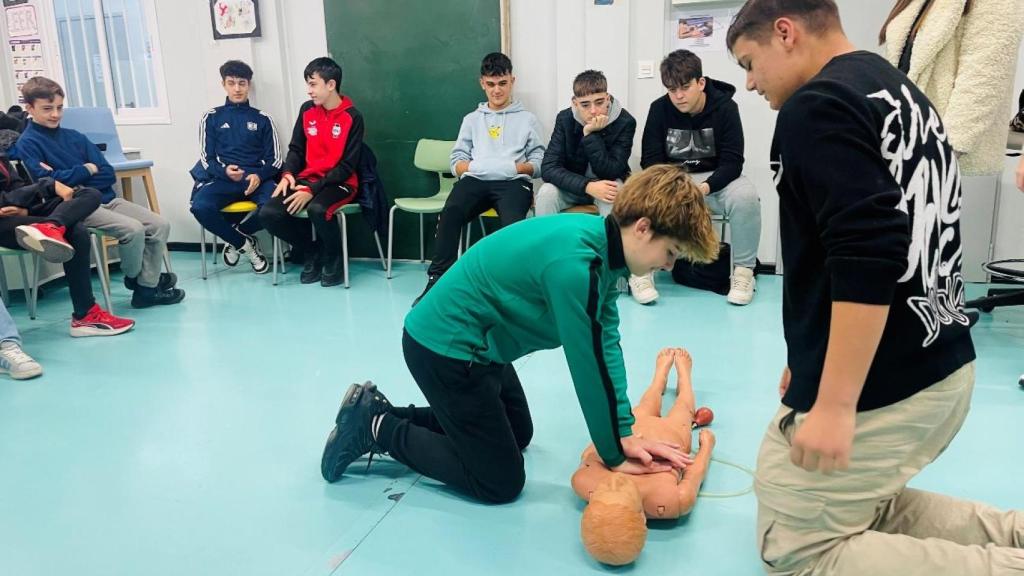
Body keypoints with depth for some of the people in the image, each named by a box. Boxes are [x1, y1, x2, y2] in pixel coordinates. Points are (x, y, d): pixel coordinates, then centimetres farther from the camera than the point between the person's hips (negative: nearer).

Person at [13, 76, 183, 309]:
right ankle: (133, 277, 0)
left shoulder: (74, 137, 17)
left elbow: (108, 174, 8)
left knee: (160, 225, -11)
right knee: (133, 229, -28)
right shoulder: (27, 144, 1)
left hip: (107, 199, 6)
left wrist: (70, 178, -7)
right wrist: (86, 170, -3)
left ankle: (147, 287, -6)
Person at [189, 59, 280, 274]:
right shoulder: (212, 118, 15)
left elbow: (274, 159, 9)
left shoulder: (262, 119, 16)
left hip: (256, 179, 0)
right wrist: (225, 171, -15)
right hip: (223, 180, 0)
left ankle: (235, 237, -3)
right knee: (200, 207, -32)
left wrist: (259, 175, -13)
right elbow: (207, 158, 9)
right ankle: (246, 244, -6)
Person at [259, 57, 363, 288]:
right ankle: (311, 251, 8)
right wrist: (288, 174, -9)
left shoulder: (352, 117, -10)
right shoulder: (307, 110, 6)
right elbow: (296, 148, 13)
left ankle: (333, 259, -8)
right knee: (269, 213, -17)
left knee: (317, 209, -38)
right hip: (307, 178, 6)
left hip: (340, 182, -5)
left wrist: (312, 190, -21)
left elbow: (347, 166, -13)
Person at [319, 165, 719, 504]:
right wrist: (614, 456, -11)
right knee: (500, 482, 2)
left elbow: (607, 344, -1)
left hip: (470, 342, 10)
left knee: (518, 435, 26)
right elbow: (588, 366, -24)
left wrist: (625, 433, -6)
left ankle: (381, 412, 25)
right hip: (445, 348, -10)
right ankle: (377, 429, 9)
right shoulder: (574, 263, -31)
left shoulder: (604, 245, -1)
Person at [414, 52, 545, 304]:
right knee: (450, 211, -32)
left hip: (513, 182, -1)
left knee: (513, 219, -37)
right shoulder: (472, 119, 28)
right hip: (476, 180, 2)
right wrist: (470, 167, -6)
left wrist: (519, 167, -9)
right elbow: (457, 161, 17)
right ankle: (438, 279, -28)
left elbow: (540, 164, 12)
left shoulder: (527, 119, 22)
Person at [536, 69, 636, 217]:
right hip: (573, 186, 2)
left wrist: (591, 134, -30)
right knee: (546, 193, -28)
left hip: (606, 185, -1)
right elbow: (549, 168, -20)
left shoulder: (625, 122, -18)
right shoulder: (565, 119, -12)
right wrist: (588, 186, -34)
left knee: (614, 196, -34)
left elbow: (608, 173, -20)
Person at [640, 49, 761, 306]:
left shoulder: (725, 107, -12)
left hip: (715, 179, -1)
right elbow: (651, 160, -8)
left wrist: (706, 187, -35)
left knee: (745, 195, -32)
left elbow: (732, 162, -15)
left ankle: (744, 270, -12)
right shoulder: (659, 109, -8)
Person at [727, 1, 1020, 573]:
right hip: (942, 369, 10)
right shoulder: (904, 93, 14)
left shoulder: (817, 106, -16)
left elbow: (869, 262, -27)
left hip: (877, 391, -10)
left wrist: (834, 404, -24)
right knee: (860, 504, 24)